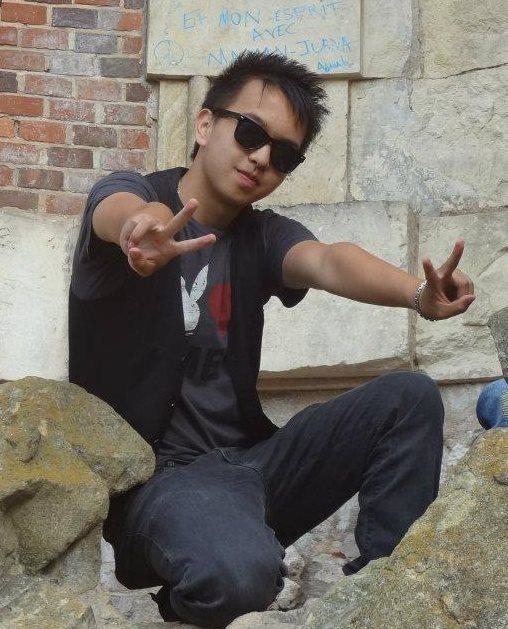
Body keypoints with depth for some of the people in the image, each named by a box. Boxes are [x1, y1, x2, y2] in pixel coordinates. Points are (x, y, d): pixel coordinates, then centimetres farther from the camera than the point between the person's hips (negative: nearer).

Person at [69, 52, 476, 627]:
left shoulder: (263, 236, 10)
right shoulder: (131, 193, -3)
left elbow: (326, 261, -13)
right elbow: (123, 210, -29)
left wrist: (418, 294, -36)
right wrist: (145, 227, -56)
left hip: (246, 461, 6)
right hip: (152, 472, -6)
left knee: (409, 397, -8)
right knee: (239, 571, -37)